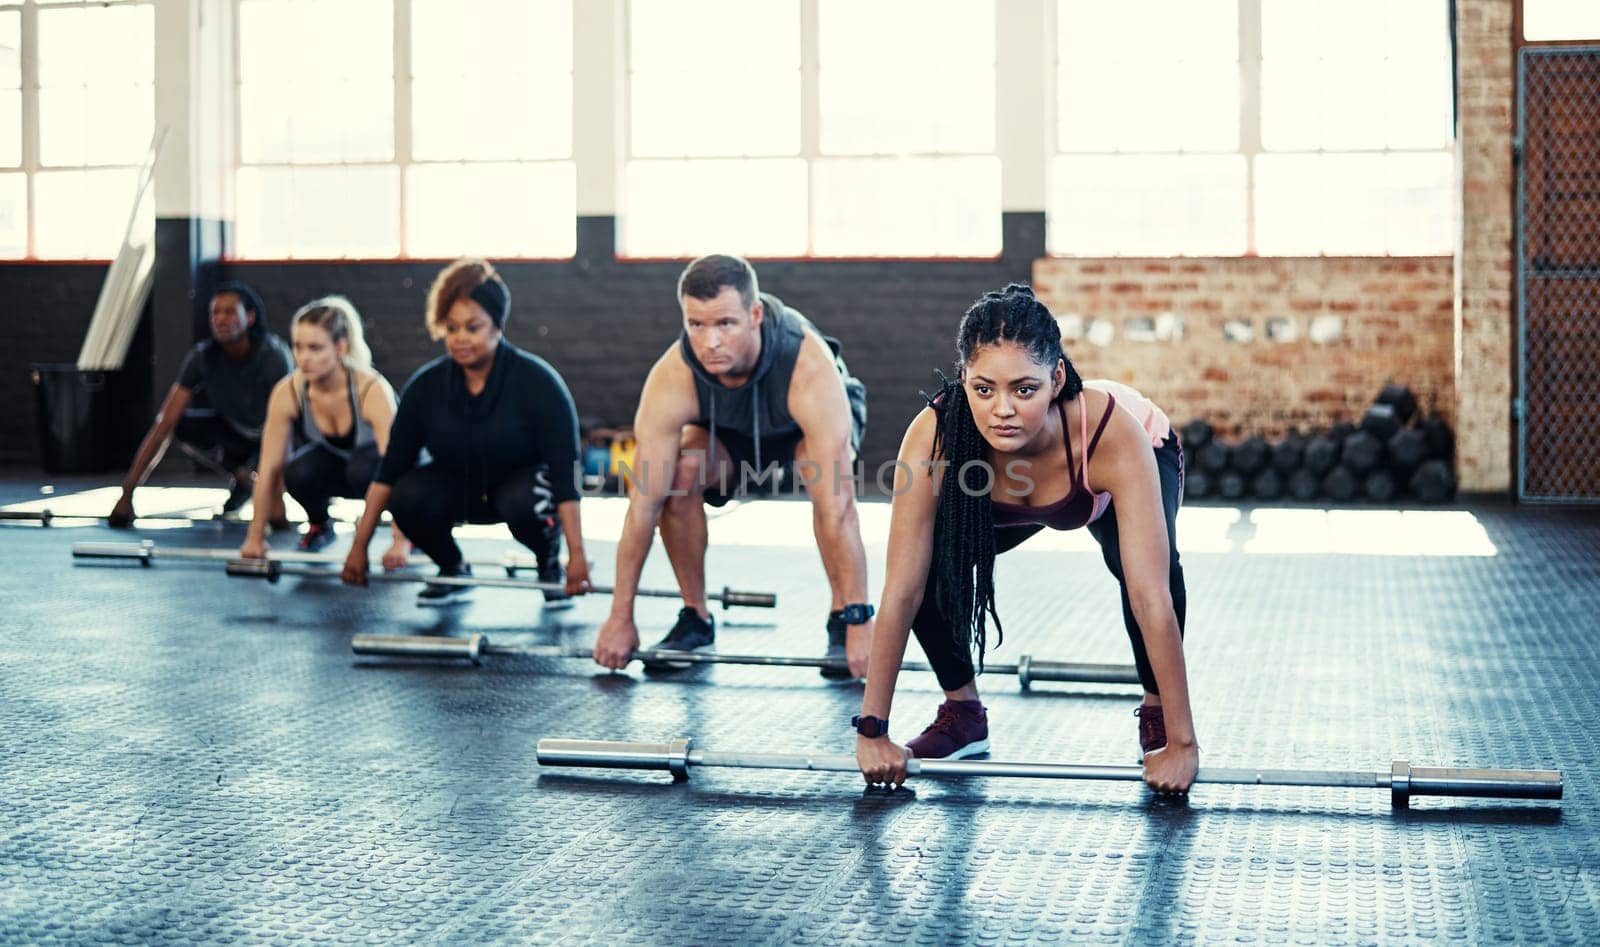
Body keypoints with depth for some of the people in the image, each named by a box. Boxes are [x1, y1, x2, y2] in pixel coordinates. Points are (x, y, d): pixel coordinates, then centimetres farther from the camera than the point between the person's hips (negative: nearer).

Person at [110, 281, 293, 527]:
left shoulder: (274, 355, -31)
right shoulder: (203, 356, -21)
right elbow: (165, 422, -24)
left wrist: (277, 500, -48)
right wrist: (127, 493, -31)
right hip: (235, 431, 5)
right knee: (181, 426, -22)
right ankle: (242, 477, 3)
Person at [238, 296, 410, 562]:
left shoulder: (372, 390, -34)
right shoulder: (287, 393, -24)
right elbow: (269, 468, -19)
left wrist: (401, 541, -44)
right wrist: (256, 537, -19)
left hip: (369, 466, -3)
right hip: (329, 463, 3)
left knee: (363, 469, -39)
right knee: (298, 473, -32)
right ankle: (318, 523, 2)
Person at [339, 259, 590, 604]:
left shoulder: (537, 382, -24)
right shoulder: (425, 386, -14)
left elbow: (565, 472, -26)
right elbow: (391, 468, -10)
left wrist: (577, 555, -32)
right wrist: (359, 545, -14)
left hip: (521, 483, -3)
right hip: (460, 489, 3)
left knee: (525, 502, -38)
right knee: (407, 496, -28)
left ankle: (549, 563, -5)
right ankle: (452, 569, 1)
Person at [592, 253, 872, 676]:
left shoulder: (809, 367, -44)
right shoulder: (671, 380, -36)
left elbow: (837, 507, -47)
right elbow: (644, 502, -32)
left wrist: (860, 621, -48)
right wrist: (620, 617, -30)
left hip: (810, 419, -2)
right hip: (730, 429, 2)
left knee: (824, 474, -35)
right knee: (679, 477, -27)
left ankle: (843, 621, -16)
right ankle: (695, 618, -6)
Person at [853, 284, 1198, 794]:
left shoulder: (1112, 433, -44)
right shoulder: (934, 436, -39)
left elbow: (1152, 600, -44)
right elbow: (901, 592, -35)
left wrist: (1182, 745, -44)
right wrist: (872, 730, -34)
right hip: (1001, 497, 2)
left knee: (1146, 565, -32)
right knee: (933, 565, -23)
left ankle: (1156, 712, -6)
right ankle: (962, 711, 2)